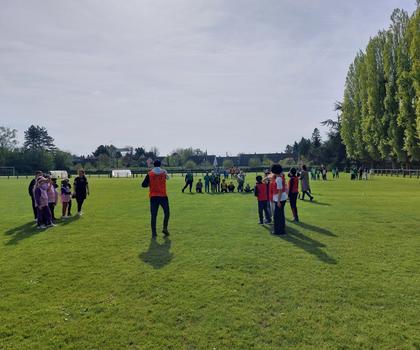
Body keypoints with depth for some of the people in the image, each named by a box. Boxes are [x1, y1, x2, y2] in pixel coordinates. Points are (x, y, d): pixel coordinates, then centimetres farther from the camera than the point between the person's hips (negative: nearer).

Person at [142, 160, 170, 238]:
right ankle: (165, 228, 2)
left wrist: (150, 184, 13)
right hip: (163, 196, 0)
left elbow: (143, 185, -3)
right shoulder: (164, 172, 2)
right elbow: (167, 178, 22)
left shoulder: (150, 174, 0)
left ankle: (153, 233, 1)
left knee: (153, 215, 3)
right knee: (166, 213, 15)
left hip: (153, 197, 0)